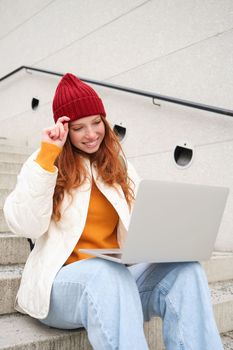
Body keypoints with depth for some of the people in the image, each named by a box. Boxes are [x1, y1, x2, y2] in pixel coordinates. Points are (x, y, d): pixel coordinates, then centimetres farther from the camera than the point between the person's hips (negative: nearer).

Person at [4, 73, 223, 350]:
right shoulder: (45, 164, 4)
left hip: (118, 274, 4)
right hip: (62, 280, -3)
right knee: (107, 274, -37)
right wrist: (47, 155, -13)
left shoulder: (120, 169, 16)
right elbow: (25, 226, -11)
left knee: (184, 269, -24)